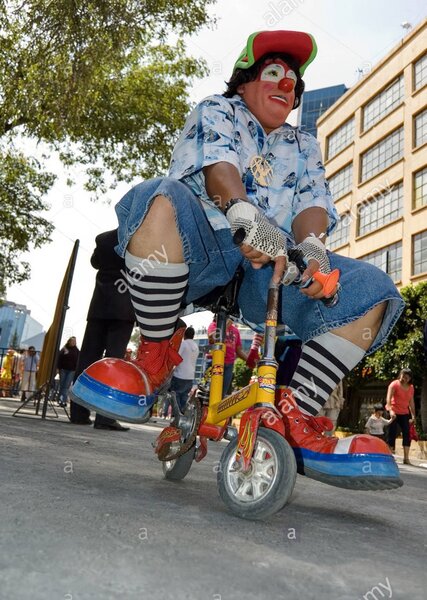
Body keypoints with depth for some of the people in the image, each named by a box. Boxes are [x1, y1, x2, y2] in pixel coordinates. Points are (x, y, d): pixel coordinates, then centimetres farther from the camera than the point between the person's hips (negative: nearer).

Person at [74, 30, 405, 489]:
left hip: (273, 267, 4)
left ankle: (292, 416, -17)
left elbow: (314, 203, 9)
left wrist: (311, 243, -16)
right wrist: (246, 214, -30)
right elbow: (215, 163, -7)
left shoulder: (304, 147, 29)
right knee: (162, 200, -35)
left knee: (372, 292, -16)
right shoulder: (216, 112, 17)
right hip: (203, 245, -3)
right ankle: (156, 354, -19)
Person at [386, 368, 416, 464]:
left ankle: (406, 458, 3)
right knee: (392, 434, -3)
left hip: (404, 413, 5)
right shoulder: (394, 384, -9)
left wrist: (413, 415, 10)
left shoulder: (411, 387, 8)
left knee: (407, 434, -1)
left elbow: (411, 402, 14)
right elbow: (389, 398, -21)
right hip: (393, 413, -5)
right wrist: (390, 410, -35)